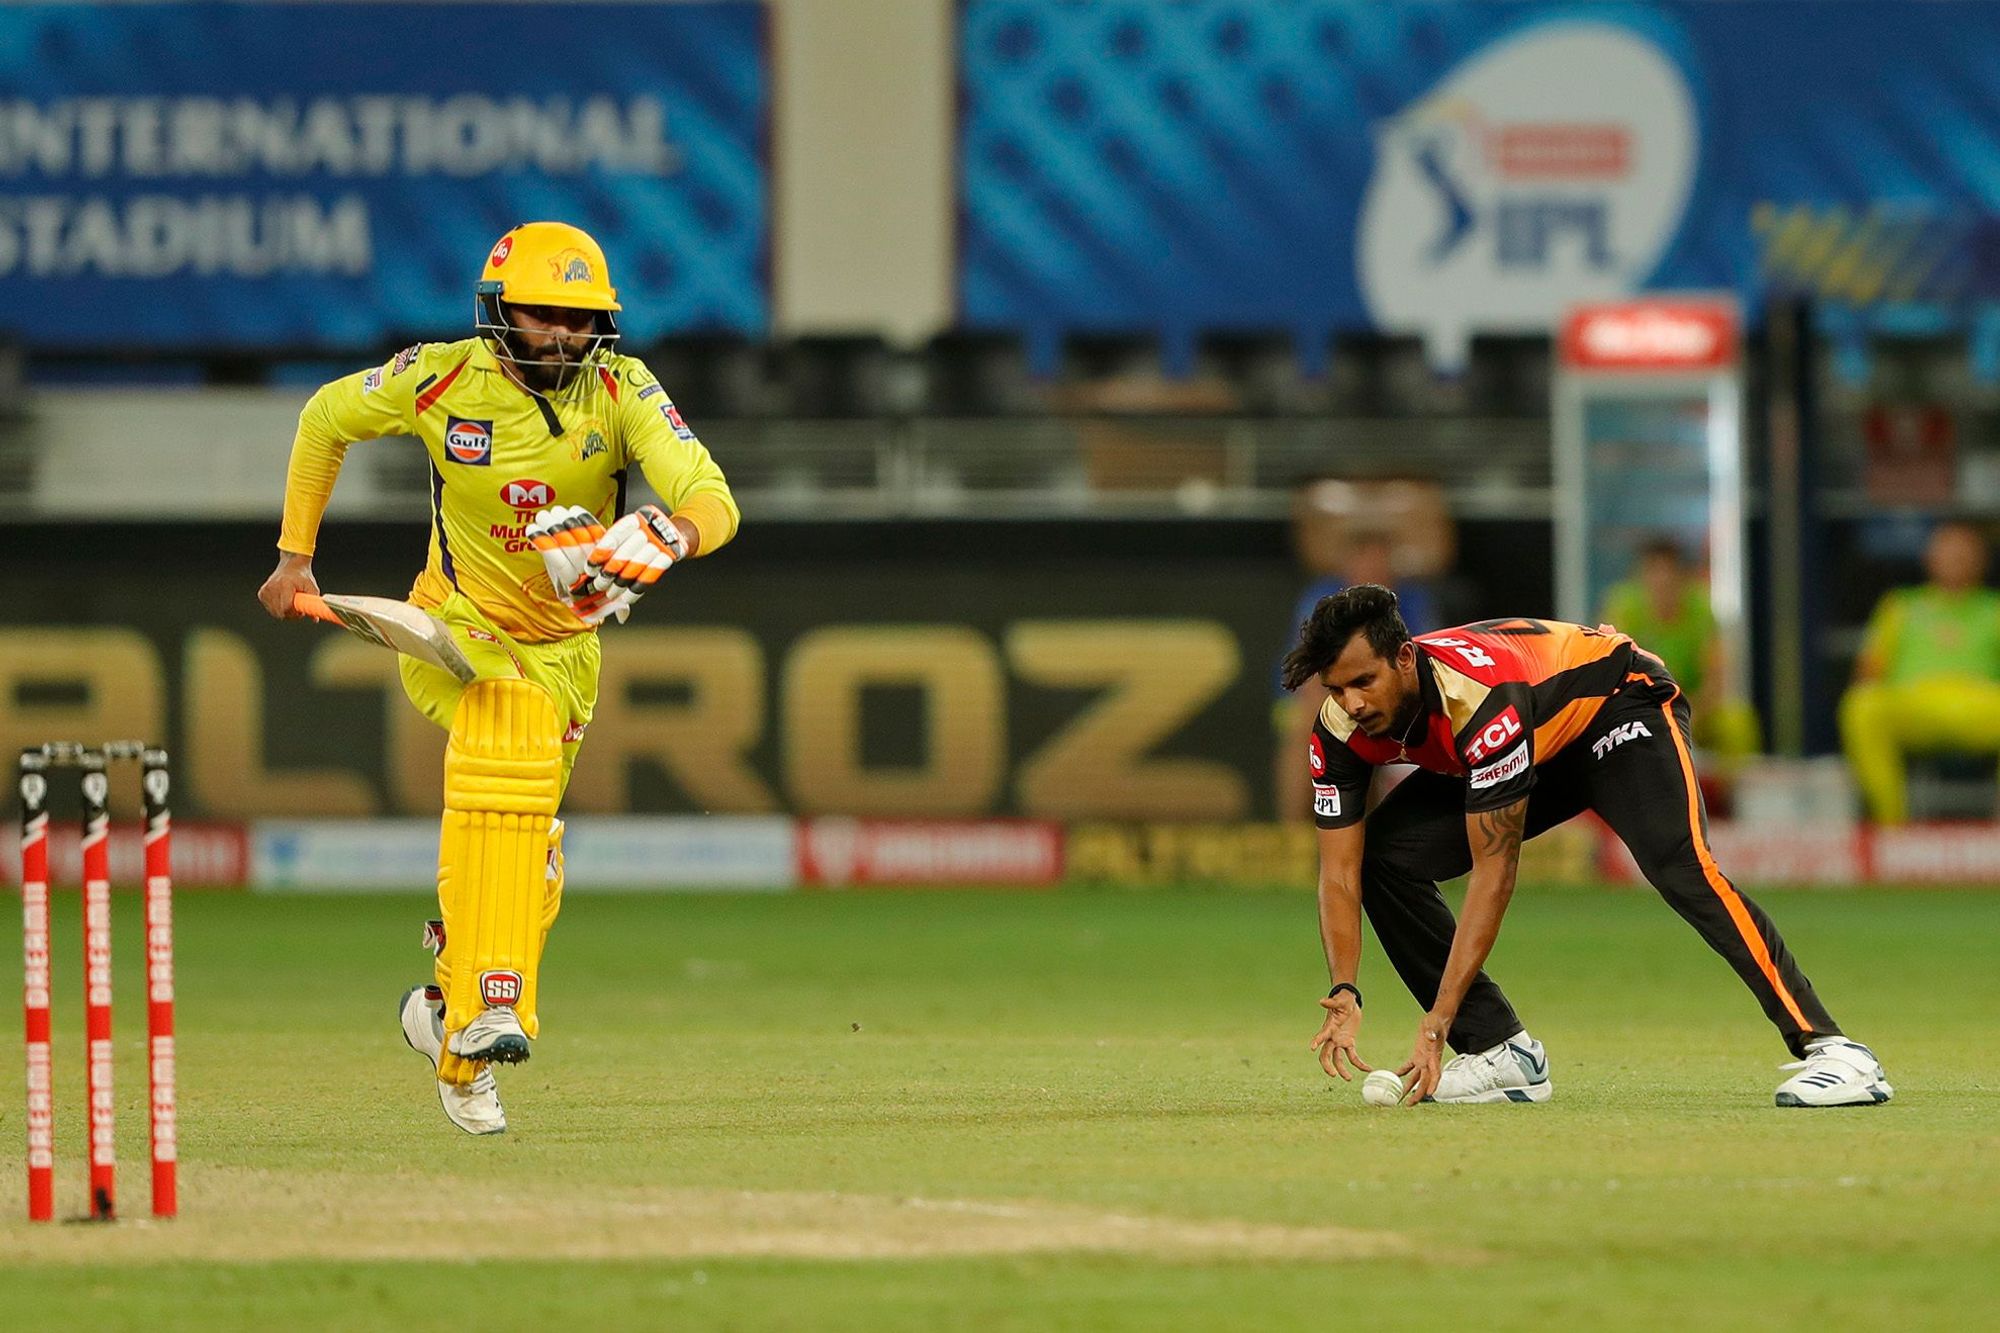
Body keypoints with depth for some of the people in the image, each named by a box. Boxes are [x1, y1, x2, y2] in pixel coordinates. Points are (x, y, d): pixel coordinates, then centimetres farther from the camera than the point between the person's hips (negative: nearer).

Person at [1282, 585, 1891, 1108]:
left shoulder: (1481, 700, -40)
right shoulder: (1342, 730, -21)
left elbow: (1494, 871, -38)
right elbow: (1339, 872, -16)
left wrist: (1438, 1020, -40)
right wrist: (1344, 994, -32)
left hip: (1618, 706, -7)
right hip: (1532, 748, 7)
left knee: (1680, 867, -32)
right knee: (1385, 856, -10)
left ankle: (1827, 1048, -35)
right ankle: (1503, 1053, -4)